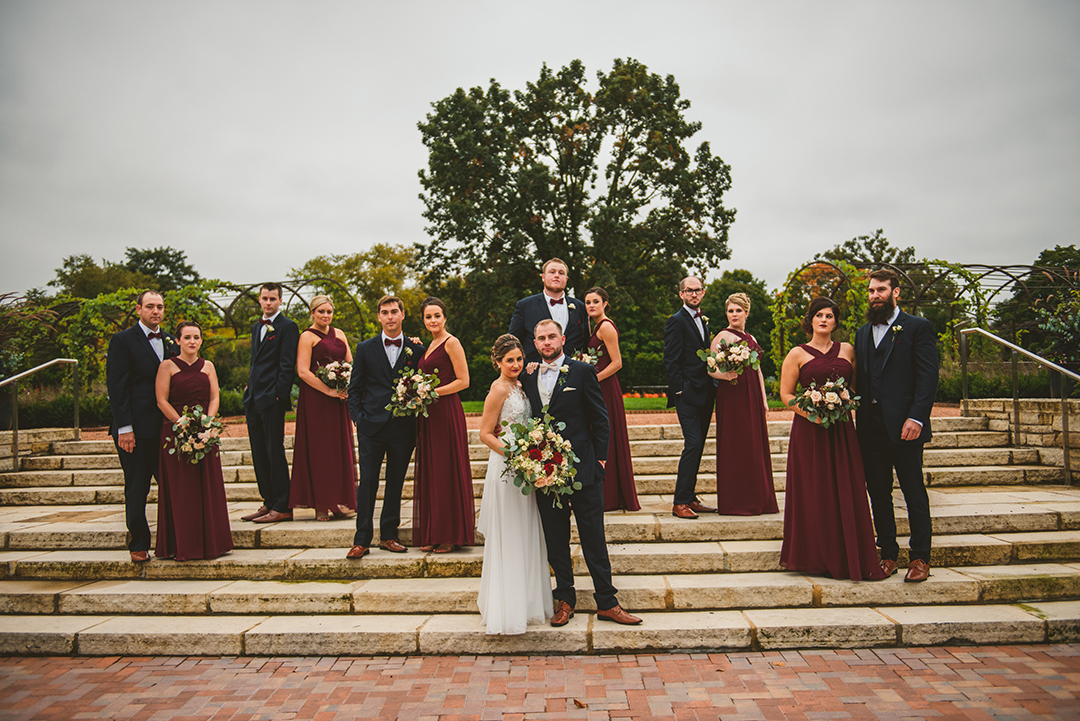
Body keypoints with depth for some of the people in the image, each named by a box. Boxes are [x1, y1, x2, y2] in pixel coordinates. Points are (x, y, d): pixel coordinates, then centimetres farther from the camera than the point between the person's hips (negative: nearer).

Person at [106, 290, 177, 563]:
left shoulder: (170, 342, 13)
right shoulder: (123, 340, -3)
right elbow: (116, 386, -8)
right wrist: (124, 428, -14)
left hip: (166, 426, 4)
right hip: (135, 428, -4)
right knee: (137, 489, 5)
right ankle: (138, 543, 18)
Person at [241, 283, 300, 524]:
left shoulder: (287, 327, -6)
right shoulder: (257, 327, 20)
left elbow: (287, 365, -12)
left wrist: (279, 396, -17)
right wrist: (249, 388, 15)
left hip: (272, 399, -8)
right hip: (253, 398, 8)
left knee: (275, 452, -5)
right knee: (259, 454, 11)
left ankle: (282, 507, 0)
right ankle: (268, 502, 19)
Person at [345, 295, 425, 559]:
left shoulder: (417, 350, 6)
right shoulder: (365, 348, 7)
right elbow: (354, 389, 8)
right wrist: (358, 419, -2)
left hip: (403, 427, 1)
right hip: (372, 426, -1)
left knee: (396, 483, 8)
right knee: (367, 482, -1)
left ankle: (389, 535, 20)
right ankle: (362, 540, 7)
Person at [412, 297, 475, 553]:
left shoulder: (451, 343, -6)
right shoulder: (429, 347, 19)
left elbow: (463, 381, -12)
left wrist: (433, 392, -16)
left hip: (447, 413, -8)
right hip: (428, 415, 8)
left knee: (447, 471, -3)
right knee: (429, 472, 8)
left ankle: (452, 535, 6)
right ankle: (433, 534, 16)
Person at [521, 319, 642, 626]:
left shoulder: (582, 371, -1)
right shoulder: (528, 377, 10)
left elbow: (600, 419, 0)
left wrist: (600, 459, -6)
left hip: (583, 470, -3)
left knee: (594, 539, 4)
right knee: (555, 541, 11)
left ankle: (606, 602, 15)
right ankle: (565, 600, 24)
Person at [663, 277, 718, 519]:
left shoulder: (703, 321, 19)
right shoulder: (676, 321, -7)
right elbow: (671, 360, -12)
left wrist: (712, 385, 11)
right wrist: (680, 391, -17)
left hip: (704, 395, 9)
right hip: (688, 394, -9)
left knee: (697, 447, 11)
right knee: (693, 444, -13)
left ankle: (690, 498, 18)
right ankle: (680, 502, -8)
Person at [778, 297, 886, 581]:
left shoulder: (847, 351, 13)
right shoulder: (797, 354, 2)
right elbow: (786, 393, 0)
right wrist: (808, 411, -16)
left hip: (842, 431, 3)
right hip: (809, 431, -3)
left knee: (847, 492, 1)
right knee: (813, 493, -1)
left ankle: (849, 558, 12)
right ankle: (815, 557, 10)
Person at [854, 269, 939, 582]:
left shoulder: (918, 328, 1)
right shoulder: (862, 333, 17)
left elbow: (928, 377, -8)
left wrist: (916, 417, -17)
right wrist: (859, 417, 6)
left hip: (903, 426, -5)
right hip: (871, 427, 5)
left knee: (914, 493, 3)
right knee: (878, 493, 9)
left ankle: (920, 557, 12)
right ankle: (888, 553, 19)